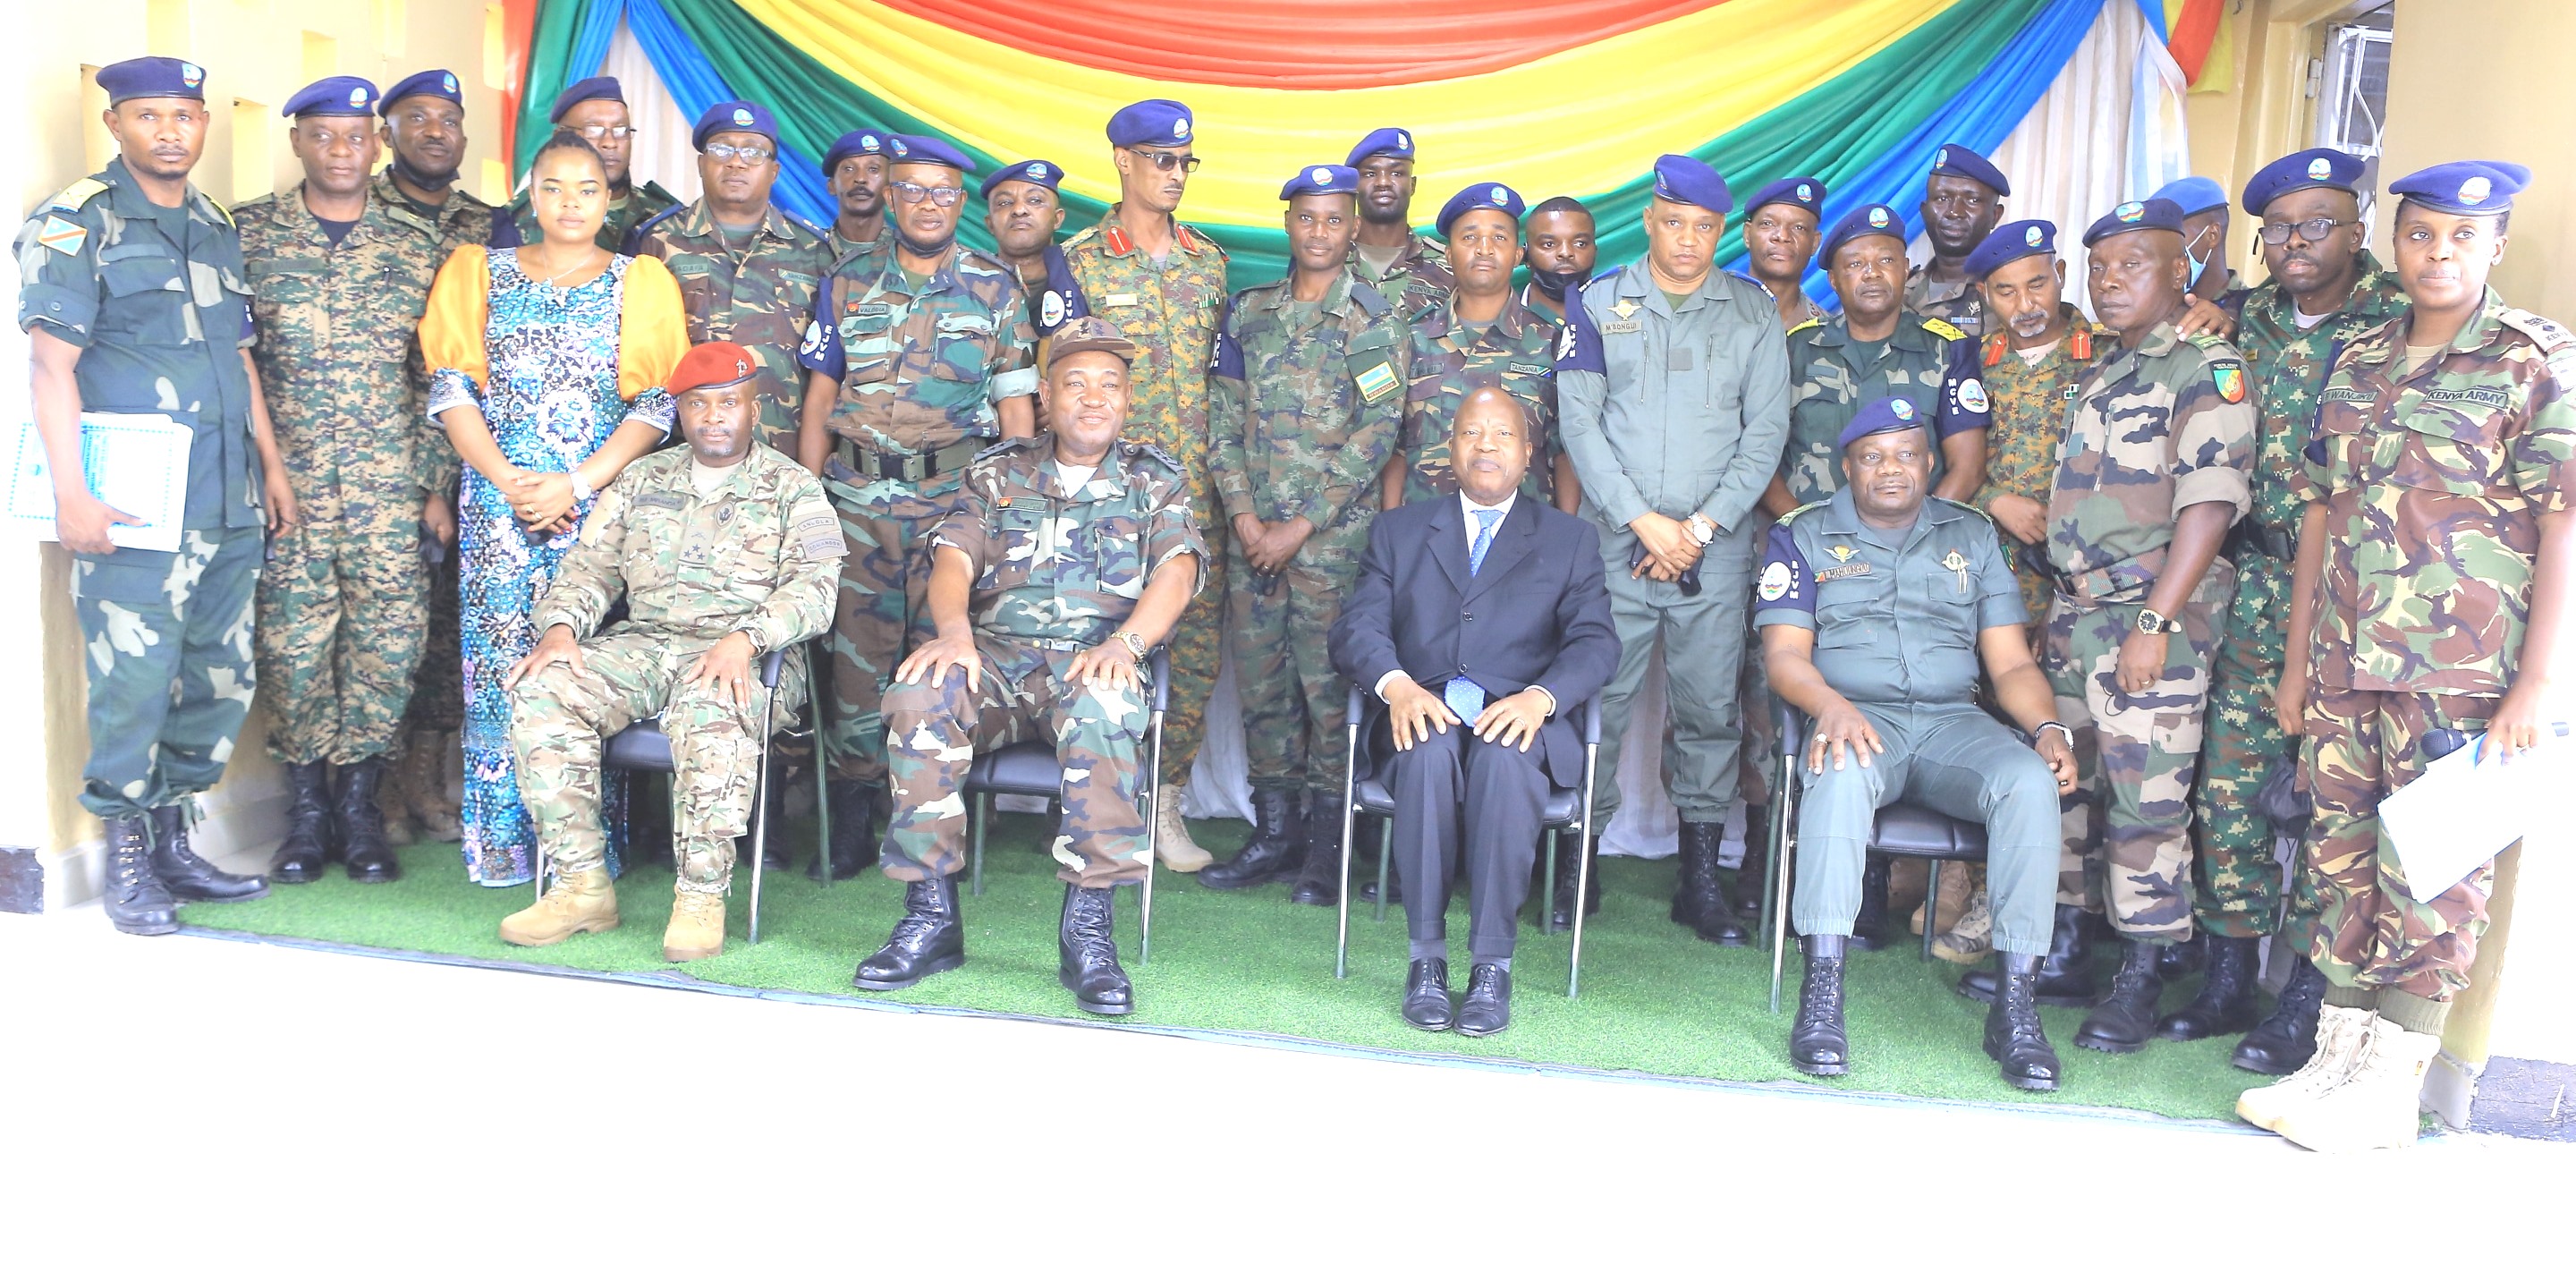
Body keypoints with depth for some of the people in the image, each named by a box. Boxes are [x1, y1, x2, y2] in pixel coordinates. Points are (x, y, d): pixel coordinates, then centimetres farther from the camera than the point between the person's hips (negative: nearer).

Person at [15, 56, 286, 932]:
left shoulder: (215, 228, 17)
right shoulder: (75, 223, -3)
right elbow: (50, 367, -9)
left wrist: (271, 467, 17)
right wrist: (72, 495, -16)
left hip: (229, 504, 7)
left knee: (221, 679, 10)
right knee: (133, 681, -4)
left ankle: (174, 844, 22)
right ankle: (127, 860, 10)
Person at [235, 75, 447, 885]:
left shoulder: (417, 242, 8)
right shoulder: (247, 233, 6)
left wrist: (438, 483, 3)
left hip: (390, 482, 1)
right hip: (284, 479, 0)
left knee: (389, 642, -1)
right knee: (292, 644, 0)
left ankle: (358, 802, 15)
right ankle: (306, 808, 15)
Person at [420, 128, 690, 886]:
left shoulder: (638, 283, 9)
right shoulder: (483, 273, 13)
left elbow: (656, 407, 0)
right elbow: (451, 392, 6)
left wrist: (577, 484, -11)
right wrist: (508, 480, -8)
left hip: (601, 501, -1)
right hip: (497, 499, 1)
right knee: (500, 658, -3)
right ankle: (502, 842, 4)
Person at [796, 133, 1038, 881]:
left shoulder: (995, 291, 7)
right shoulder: (848, 284, 12)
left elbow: (1016, 405, 6)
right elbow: (819, 398, 13)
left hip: (956, 493, -1)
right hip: (858, 494, 2)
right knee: (856, 647, 0)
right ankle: (851, 820, 11)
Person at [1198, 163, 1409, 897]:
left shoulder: (1375, 319, -1)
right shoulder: (1249, 313, 12)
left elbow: (1377, 432, -8)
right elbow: (1224, 419, 10)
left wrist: (1301, 527, -12)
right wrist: (1244, 517, -4)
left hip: (1334, 530, -4)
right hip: (1252, 530, 5)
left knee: (1329, 682, -4)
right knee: (1260, 679, 7)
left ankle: (1328, 846, 8)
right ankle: (1275, 832, 19)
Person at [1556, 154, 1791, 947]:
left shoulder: (1755, 314, 9)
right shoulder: (1598, 303, 6)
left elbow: (1767, 430, 5)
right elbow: (1578, 419, -1)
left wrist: (1701, 526, -6)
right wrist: (1642, 520, -10)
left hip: (1715, 549, 1)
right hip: (1613, 541, -1)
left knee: (1710, 709, 2)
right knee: (1597, 703, -2)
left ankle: (1701, 876, 10)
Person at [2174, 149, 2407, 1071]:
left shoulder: (2400, 323, -4)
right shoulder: (2244, 323, 10)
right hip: (2256, 584, 4)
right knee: (2229, 780, 6)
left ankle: (2307, 1002, 10)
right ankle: (2229, 978, 19)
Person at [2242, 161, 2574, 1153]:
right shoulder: (2358, 364, 12)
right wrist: (2299, 661, 13)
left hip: (2463, 675, -5)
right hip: (2346, 668, 5)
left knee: (2433, 877, 0)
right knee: (2343, 864, 10)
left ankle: (2389, 1089, 10)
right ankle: (2336, 1059, 22)